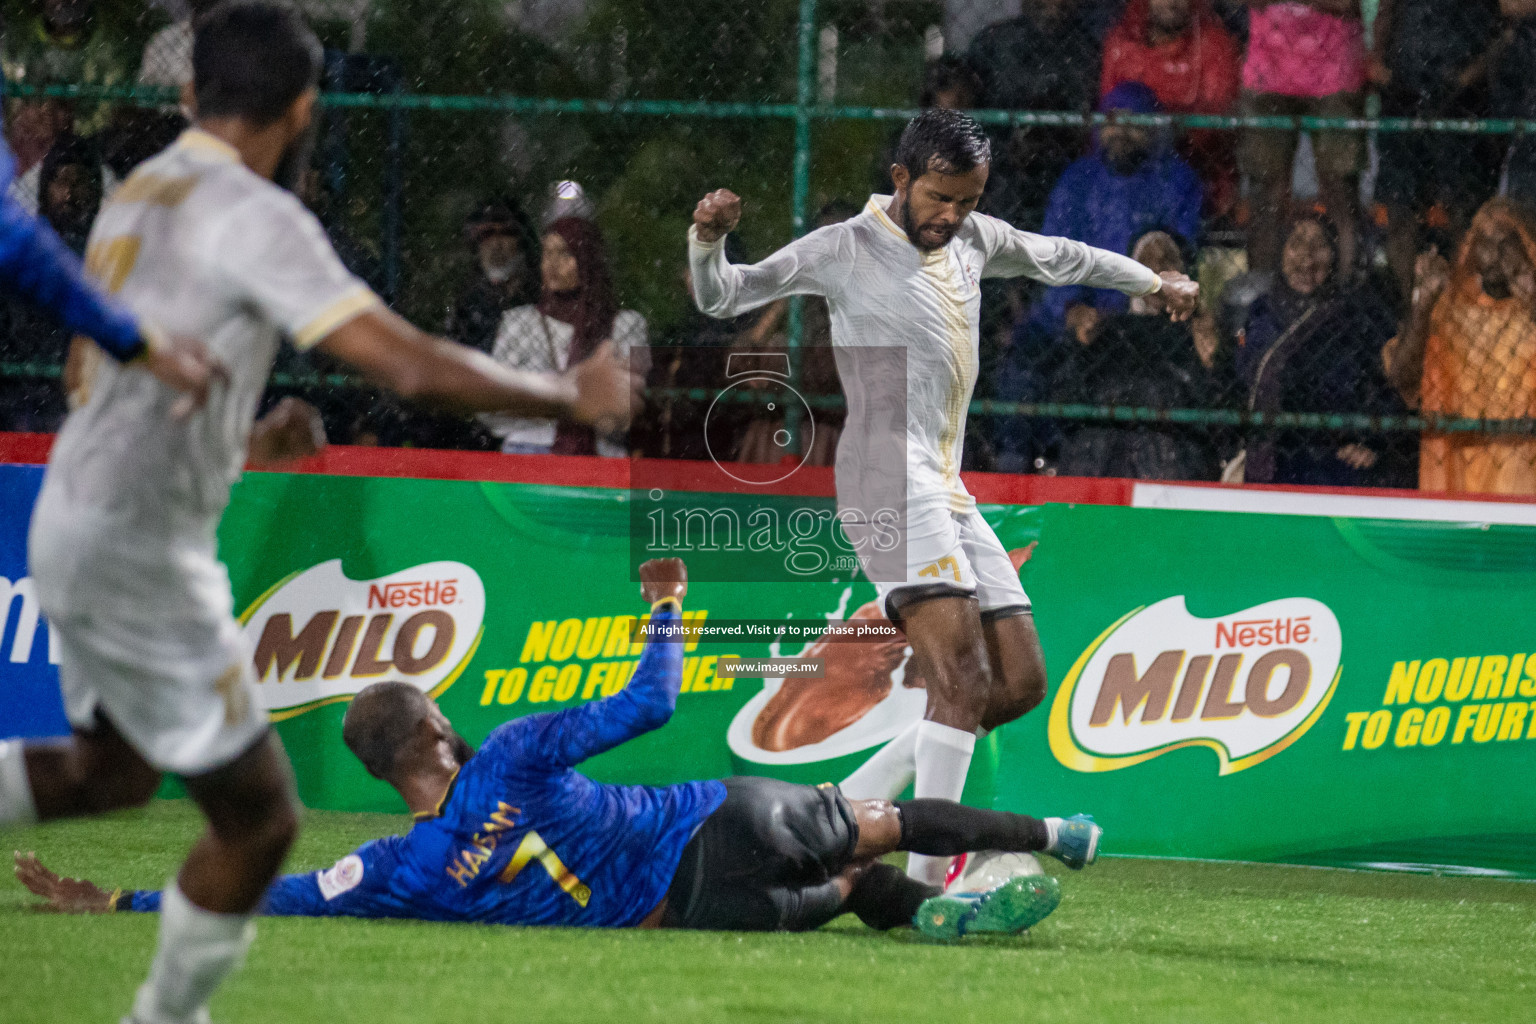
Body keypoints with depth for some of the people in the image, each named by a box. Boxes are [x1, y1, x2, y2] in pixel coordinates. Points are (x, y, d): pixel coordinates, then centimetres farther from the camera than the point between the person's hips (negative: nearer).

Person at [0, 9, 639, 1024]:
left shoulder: (136, 195, 9)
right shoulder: (254, 216, -17)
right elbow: (411, 364, -22)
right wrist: (568, 397, -9)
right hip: (144, 560, -9)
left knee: (113, 771, 27)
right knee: (257, 821, 5)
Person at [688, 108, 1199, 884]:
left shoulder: (974, 239, 18)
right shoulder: (845, 249, -1)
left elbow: (1056, 258, 37)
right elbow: (722, 297, -2)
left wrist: (1154, 281, 46)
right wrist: (708, 241, -23)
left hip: (949, 492, 8)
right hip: (889, 483, -8)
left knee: (1019, 683, 5)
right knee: (962, 678, -22)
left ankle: (850, 806, 12)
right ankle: (927, 877, -28)